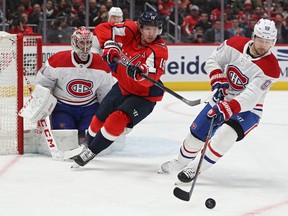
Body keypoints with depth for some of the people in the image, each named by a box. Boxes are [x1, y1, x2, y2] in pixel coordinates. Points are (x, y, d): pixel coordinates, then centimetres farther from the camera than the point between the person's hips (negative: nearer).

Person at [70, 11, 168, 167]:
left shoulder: (159, 50, -26)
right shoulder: (131, 30, -16)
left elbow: (150, 77, -40)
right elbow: (102, 29, -14)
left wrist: (139, 72, -60)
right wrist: (110, 46, -31)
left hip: (144, 95, -5)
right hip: (123, 86, 5)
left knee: (118, 119, -24)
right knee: (100, 118, 16)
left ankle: (91, 152, -9)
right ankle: (87, 145, 44)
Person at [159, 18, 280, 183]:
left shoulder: (271, 68, -25)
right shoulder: (236, 44, -14)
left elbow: (250, 97, -33)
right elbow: (213, 60, -2)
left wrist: (228, 108, -45)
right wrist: (217, 77, -22)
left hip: (248, 109, -4)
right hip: (222, 100, 4)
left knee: (225, 134, -31)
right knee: (196, 133, 9)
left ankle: (195, 168, -16)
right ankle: (182, 162, 40)